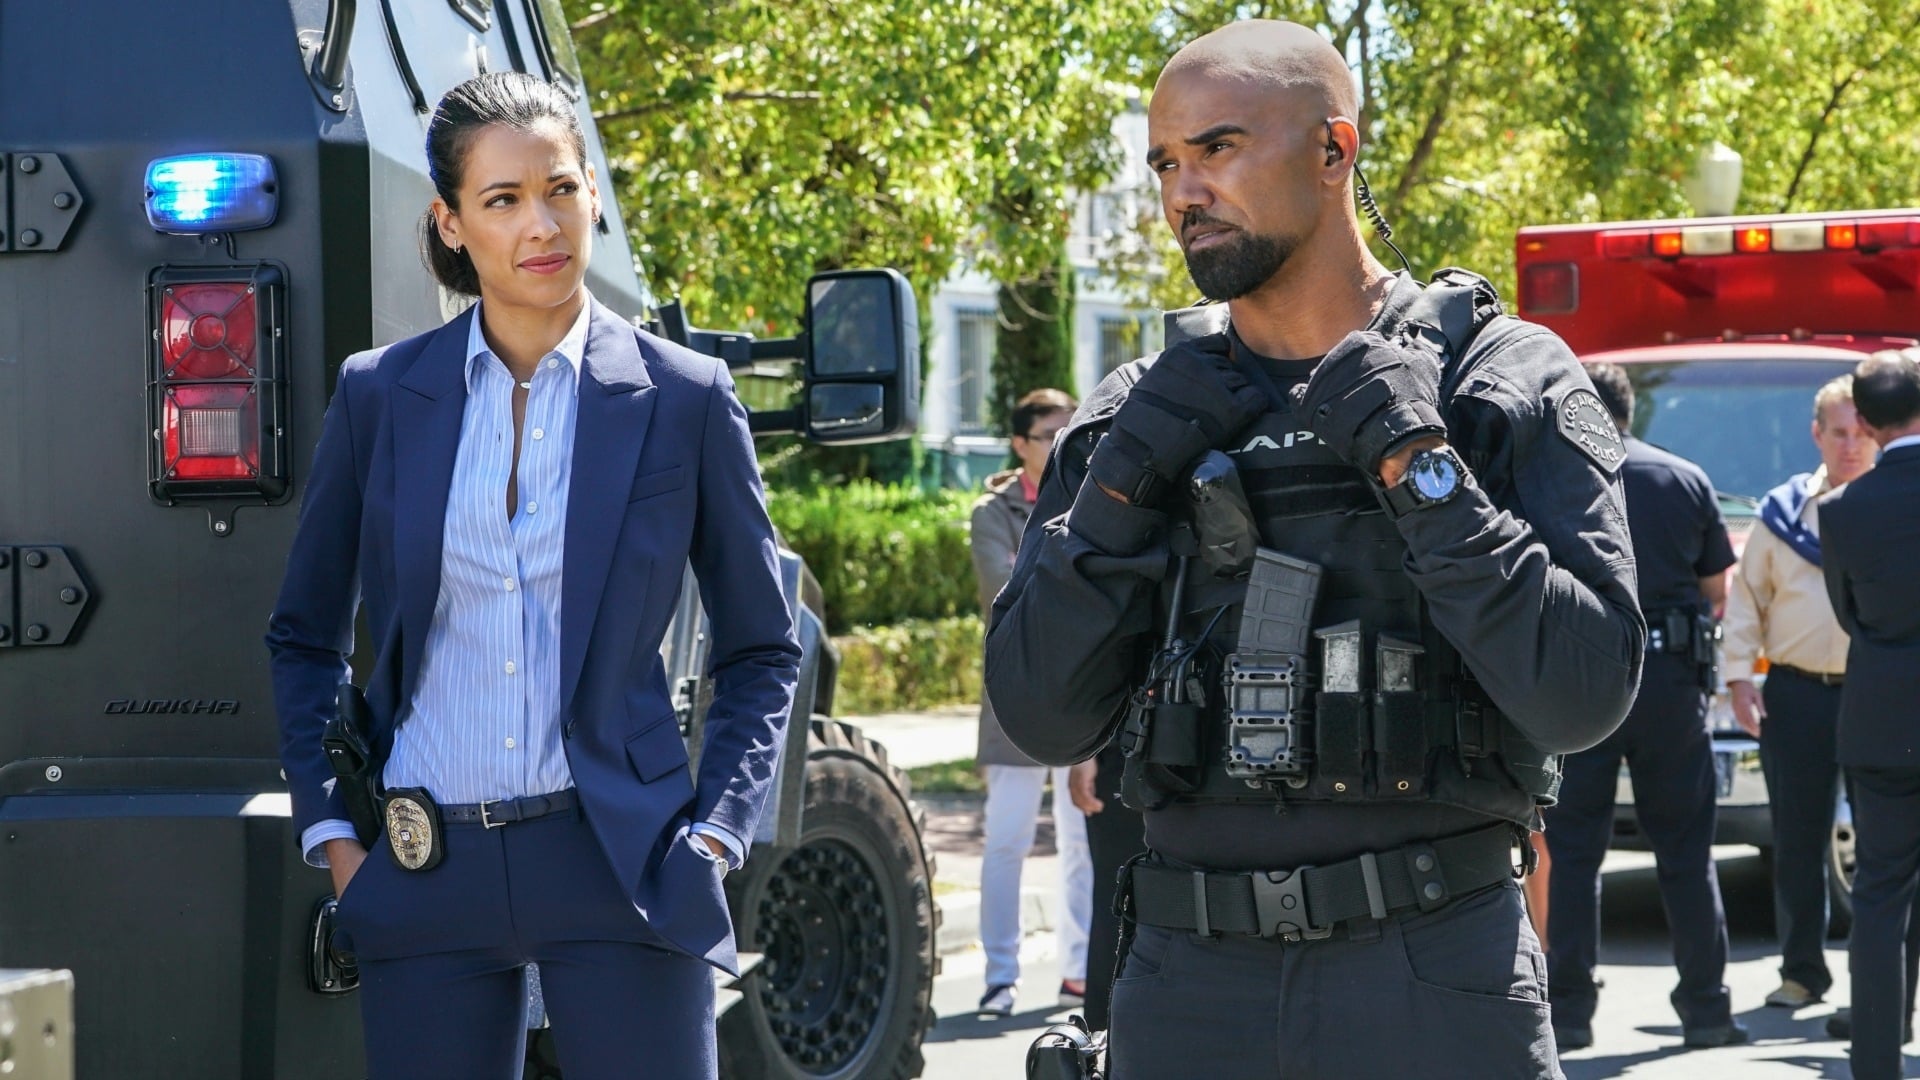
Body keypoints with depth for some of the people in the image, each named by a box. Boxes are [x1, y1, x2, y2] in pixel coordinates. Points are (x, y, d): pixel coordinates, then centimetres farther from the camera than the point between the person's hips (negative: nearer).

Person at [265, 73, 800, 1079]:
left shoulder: (683, 399, 2)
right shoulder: (380, 395, 5)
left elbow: (761, 649, 10)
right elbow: (303, 638, 15)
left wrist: (714, 834, -1)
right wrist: (329, 833, 5)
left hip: (619, 868, -2)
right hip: (424, 878, 2)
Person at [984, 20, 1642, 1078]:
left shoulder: (1511, 385, 0)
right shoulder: (1134, 416, 9)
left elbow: (1582, 695, -10)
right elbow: (1041, 718, 5)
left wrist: (1416, 465, -13)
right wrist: (1122, 486, -6)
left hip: (1435, 977, -3)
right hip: (1190, 979, 3)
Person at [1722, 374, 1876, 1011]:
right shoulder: (1783, 512, 7)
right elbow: (1746, 596, 11)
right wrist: (1739, 676, 2)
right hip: (1796, 694, 2)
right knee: (1797, 838, 6)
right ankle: (1802, 971, 16)